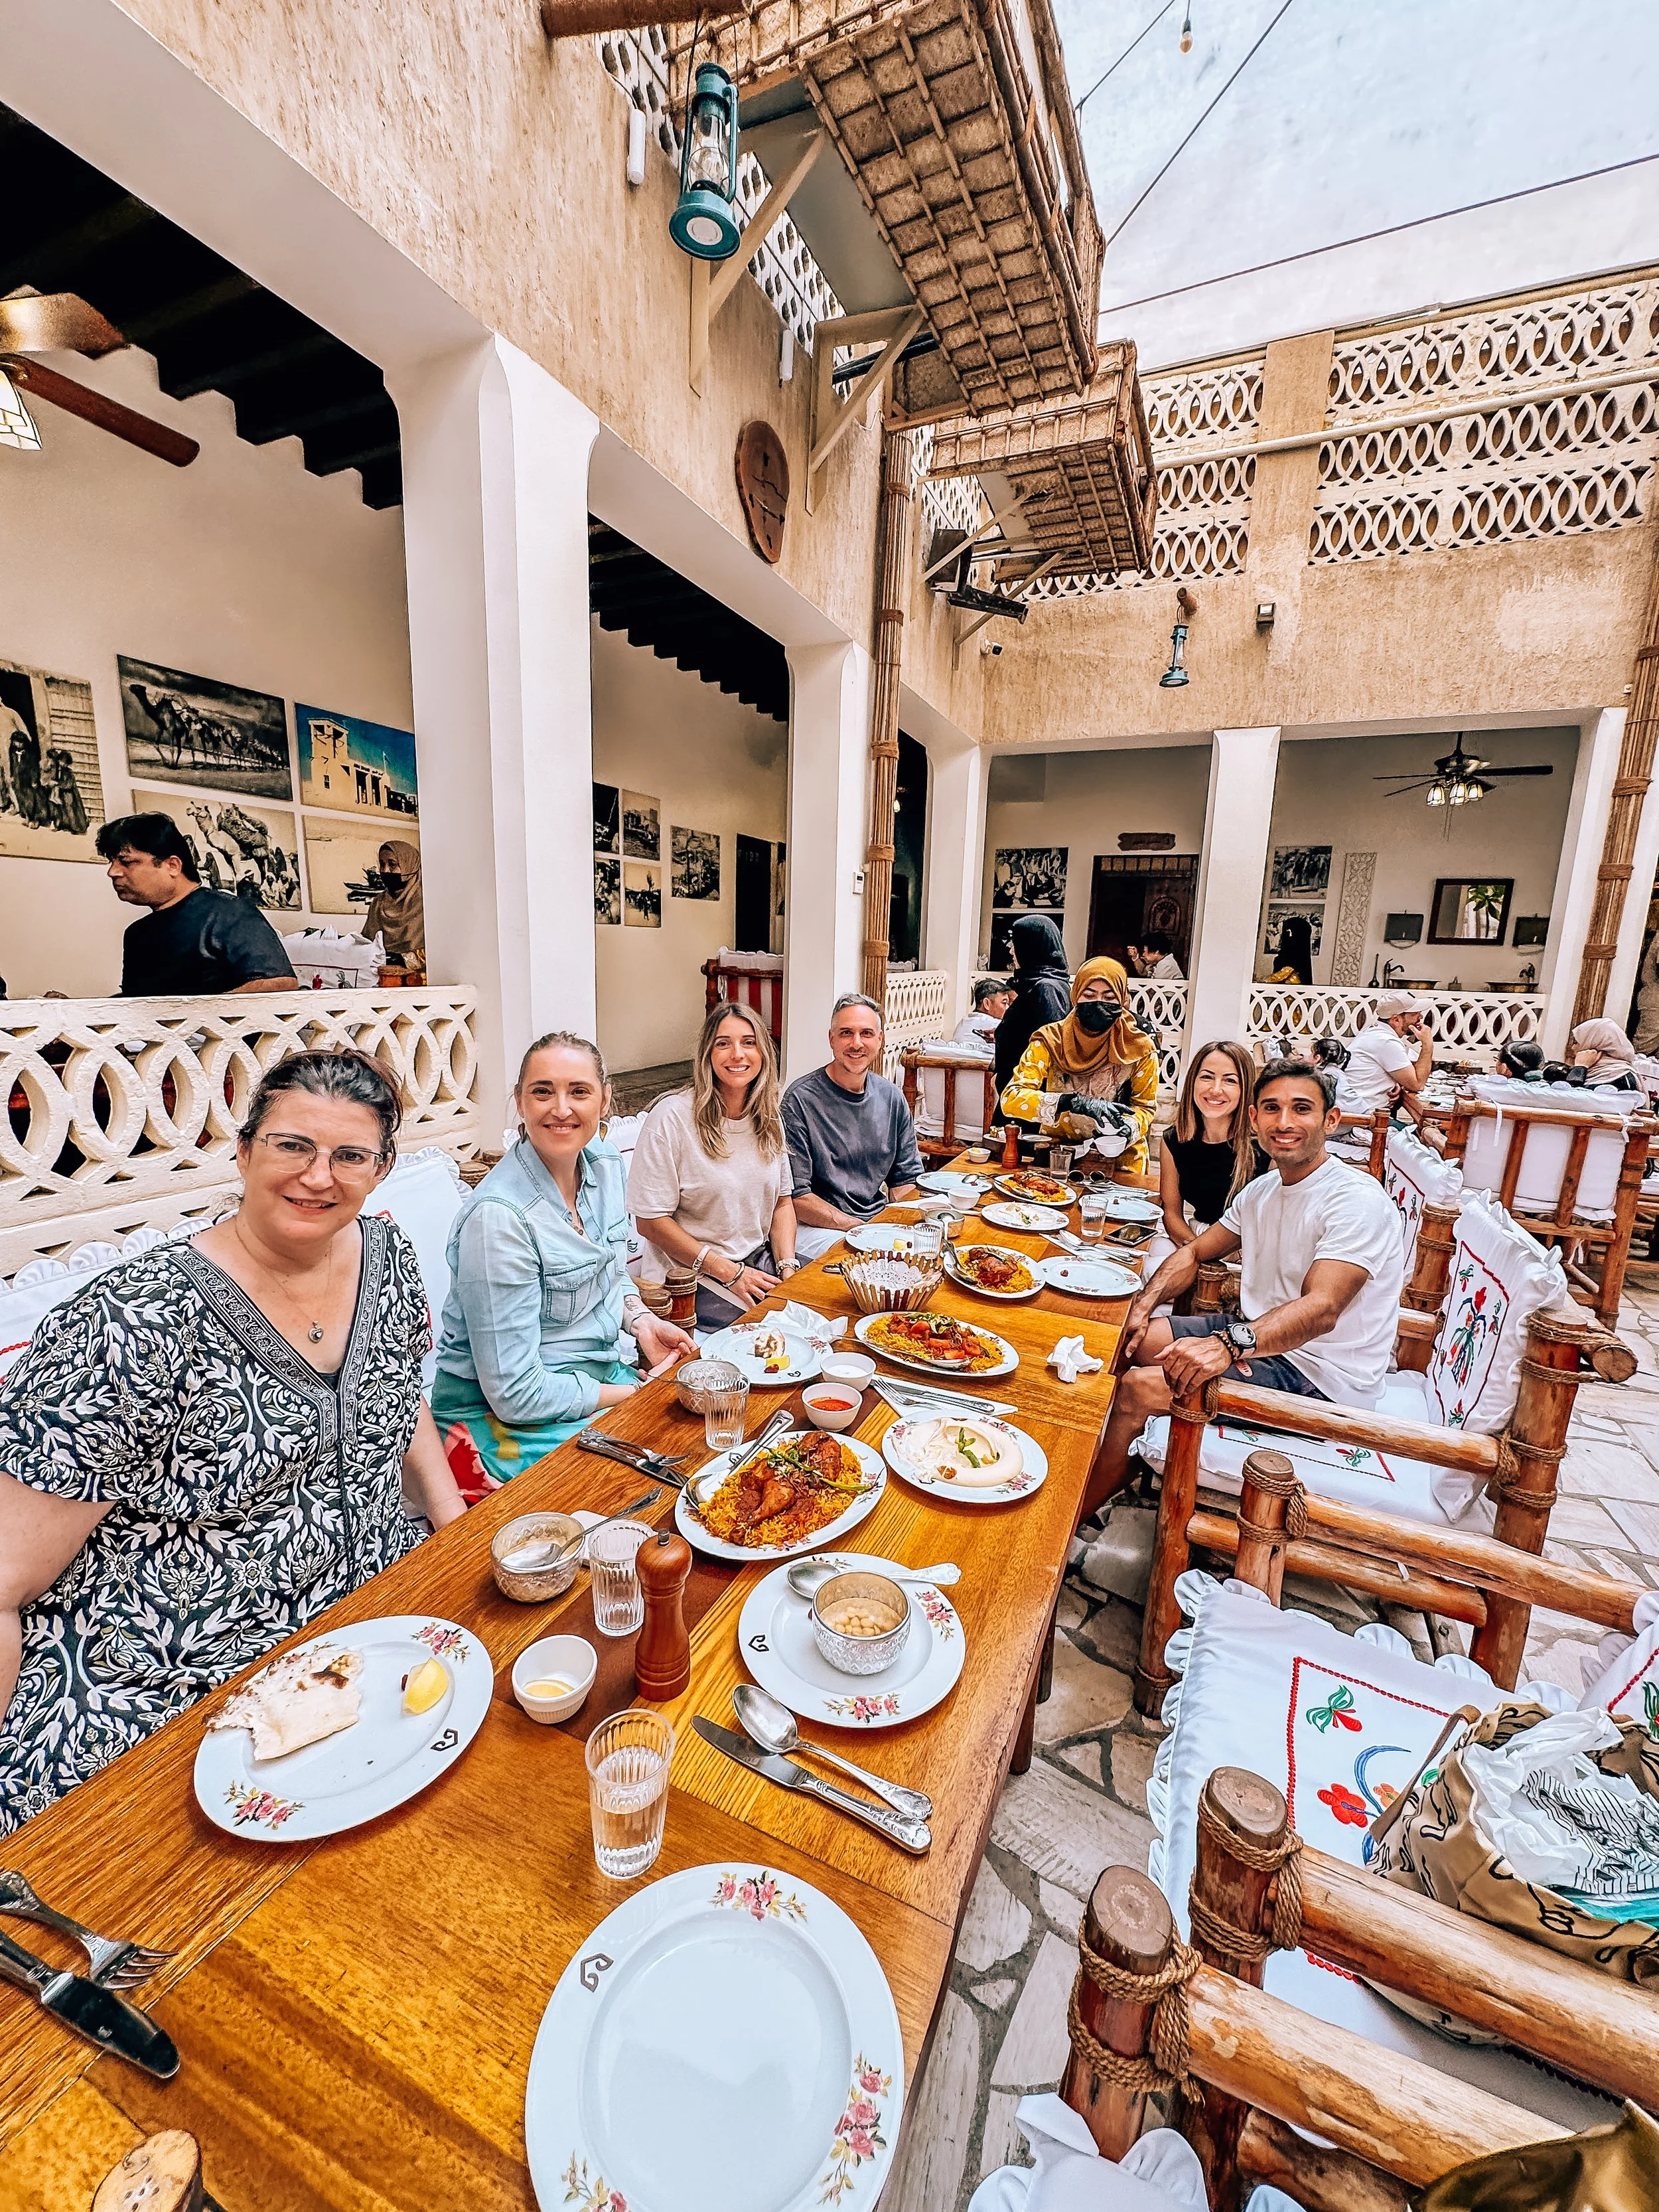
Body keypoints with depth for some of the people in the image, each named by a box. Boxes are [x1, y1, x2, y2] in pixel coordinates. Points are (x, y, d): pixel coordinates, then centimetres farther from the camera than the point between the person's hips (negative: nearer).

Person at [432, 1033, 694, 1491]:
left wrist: (642, 1321, -4)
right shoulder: (499, 1216, -26)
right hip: (500, 1416, -7)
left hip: (603, 1369, 7)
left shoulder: (607, 1165, -3)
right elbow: (515, 1395, -22)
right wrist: (637, 1391, -16)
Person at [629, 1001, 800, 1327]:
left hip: (759, 1260, 6)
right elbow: (651, 1221, -13)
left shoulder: (768, 1118, 6)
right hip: (690, 1276, -6)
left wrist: (788, 1268, -5)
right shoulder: (672, 1116, -14)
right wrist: (729, 1272, -15)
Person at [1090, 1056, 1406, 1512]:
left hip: (1319, 1372, -9)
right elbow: (1195, 1252, 15)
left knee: (1139, 1389, -21)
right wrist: (1143, 1304, -3)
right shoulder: (1262, 1189, 7)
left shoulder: (1357, 1200, -19)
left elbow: (1320, 1311, -32)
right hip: (1255, 1334, 9)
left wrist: (1229, 1345, -49)